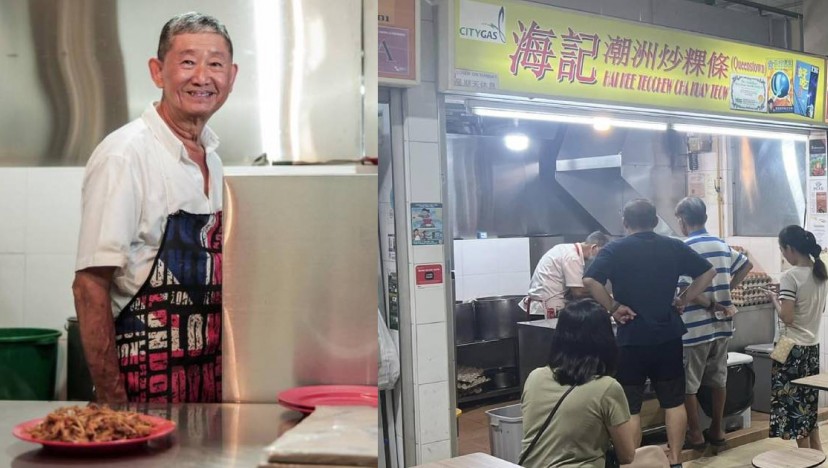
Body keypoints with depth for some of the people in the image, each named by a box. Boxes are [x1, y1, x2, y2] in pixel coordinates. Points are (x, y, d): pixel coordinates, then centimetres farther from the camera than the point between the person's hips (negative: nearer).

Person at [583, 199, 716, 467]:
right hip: (669, 335, 3)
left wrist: (613, 307, -11)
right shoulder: (674, 247, 5)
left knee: (630, 407, 5)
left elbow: (590, 281, -21)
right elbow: (708, 272, 9)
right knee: (673, 402, 13)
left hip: (632, 337, -3)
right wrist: (684, 300, 9)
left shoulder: (614, 250, -6)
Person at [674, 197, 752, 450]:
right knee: (718, 379, 16)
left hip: (695, 327, -7)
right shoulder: (722, 245, 6)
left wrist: (711, 304, -9)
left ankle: (695, 435, 10)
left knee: (688, 384, 5)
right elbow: (746, 265, 19)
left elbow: (687, 289, -21)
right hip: (722, 325, 7)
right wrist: (726, 290, 13)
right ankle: (717, 430, 25)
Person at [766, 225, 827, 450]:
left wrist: (775, 299, -5)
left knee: (793, 403, 4)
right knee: (809, 402, 19)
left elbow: (787, 317, -22)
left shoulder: (790, 276, -19)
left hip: (792, 348, -8)